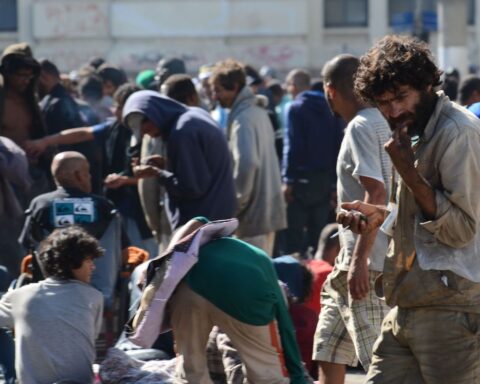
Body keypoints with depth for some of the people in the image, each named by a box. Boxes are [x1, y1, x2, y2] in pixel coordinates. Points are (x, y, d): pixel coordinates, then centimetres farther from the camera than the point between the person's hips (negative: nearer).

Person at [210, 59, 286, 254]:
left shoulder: (242, 118, -15)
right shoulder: (259, 113, 14)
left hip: (252, 213, -9)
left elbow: (247, 163, -26)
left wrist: (237, 203, -16)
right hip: (269, 208, 9)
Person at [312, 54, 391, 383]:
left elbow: (377, 192, -22)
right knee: (329, 353, 17)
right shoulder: (381, 122, 14)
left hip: (367, 263, -10)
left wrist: (360, 260, -26)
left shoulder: (361, 127, -14)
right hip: (355, 260, 10)